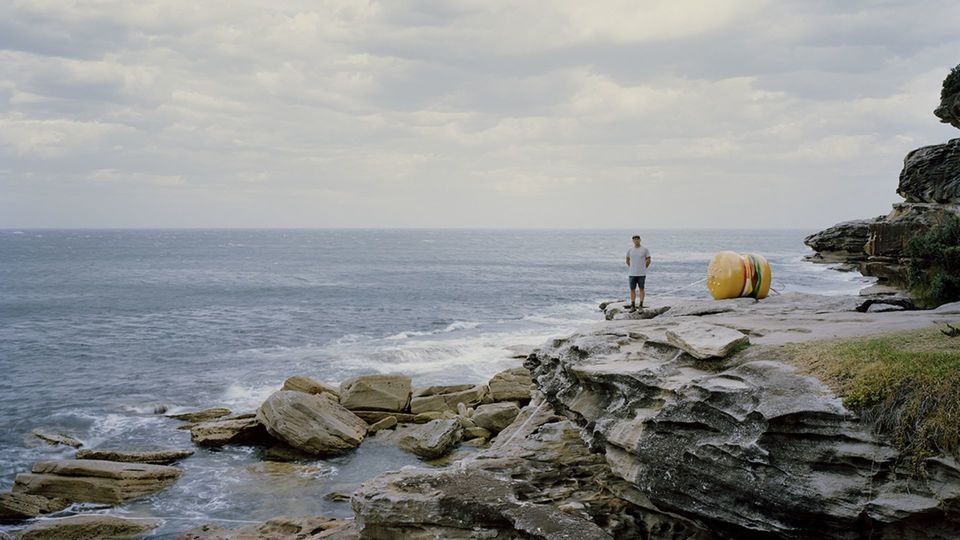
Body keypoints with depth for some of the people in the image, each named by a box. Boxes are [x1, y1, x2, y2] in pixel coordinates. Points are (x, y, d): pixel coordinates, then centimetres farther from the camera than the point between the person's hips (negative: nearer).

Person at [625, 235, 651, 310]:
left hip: (642, 274, -2)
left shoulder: (645, 250, -3)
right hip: (632, 274, 2)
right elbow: (627, 261, 17)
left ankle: (641, 306, 7)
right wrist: (632, 269, 10)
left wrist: (642, 269, 5)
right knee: (632, 290, 2)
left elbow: (648, 260, 3)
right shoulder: (630, 250, 5)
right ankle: (633, 306, 9)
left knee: (641, 289, 2)